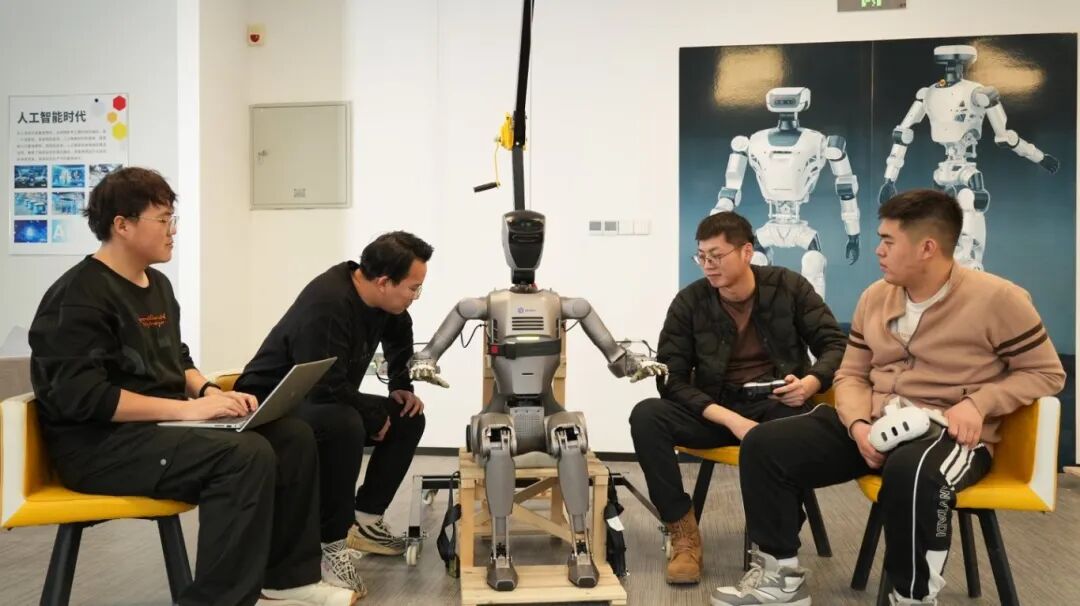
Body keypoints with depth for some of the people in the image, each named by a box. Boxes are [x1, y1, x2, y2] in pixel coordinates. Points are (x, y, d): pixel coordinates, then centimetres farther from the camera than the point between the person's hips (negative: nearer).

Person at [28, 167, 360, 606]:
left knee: (293, 435, -5)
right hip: (100, 442, -9)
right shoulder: (80, 295, -14)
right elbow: (82, 397, -23)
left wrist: (210, 391, -1)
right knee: (247, 454, -30)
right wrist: (188, 408, -25)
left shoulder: (157, 284, 14)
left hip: (159, 424, 9)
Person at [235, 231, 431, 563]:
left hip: (330, 400, 9)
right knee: (345, 425, -37)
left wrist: (402, 387, 8)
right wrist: (377, 416, -20)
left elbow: (399, 338, 19)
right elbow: (327, 389, -34)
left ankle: (365, 517, 5)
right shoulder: (326, 305, -32)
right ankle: (332, 540, -23)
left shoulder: (381, 297, -5)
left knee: (409, 419, 0)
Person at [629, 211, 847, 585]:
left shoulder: (788, 287, -1)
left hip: (777, 404, -1)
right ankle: (684, 533, -14)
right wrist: (730, 419, -22)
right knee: (646, 416, -27)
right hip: (715, 408, 1)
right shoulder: (689, 302, -3)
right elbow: (672, 381, -6)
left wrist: (812, 382, -22)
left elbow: (835, 345, 2)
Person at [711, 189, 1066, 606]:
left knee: (910, 472, -43)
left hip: (951, 436, -5)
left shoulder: (996, 299, -8)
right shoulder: (875, 296, 7)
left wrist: (978, 403, -18)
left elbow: (1046, 372, -1)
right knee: (764, 445, -12)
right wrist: (858, 425, -10)